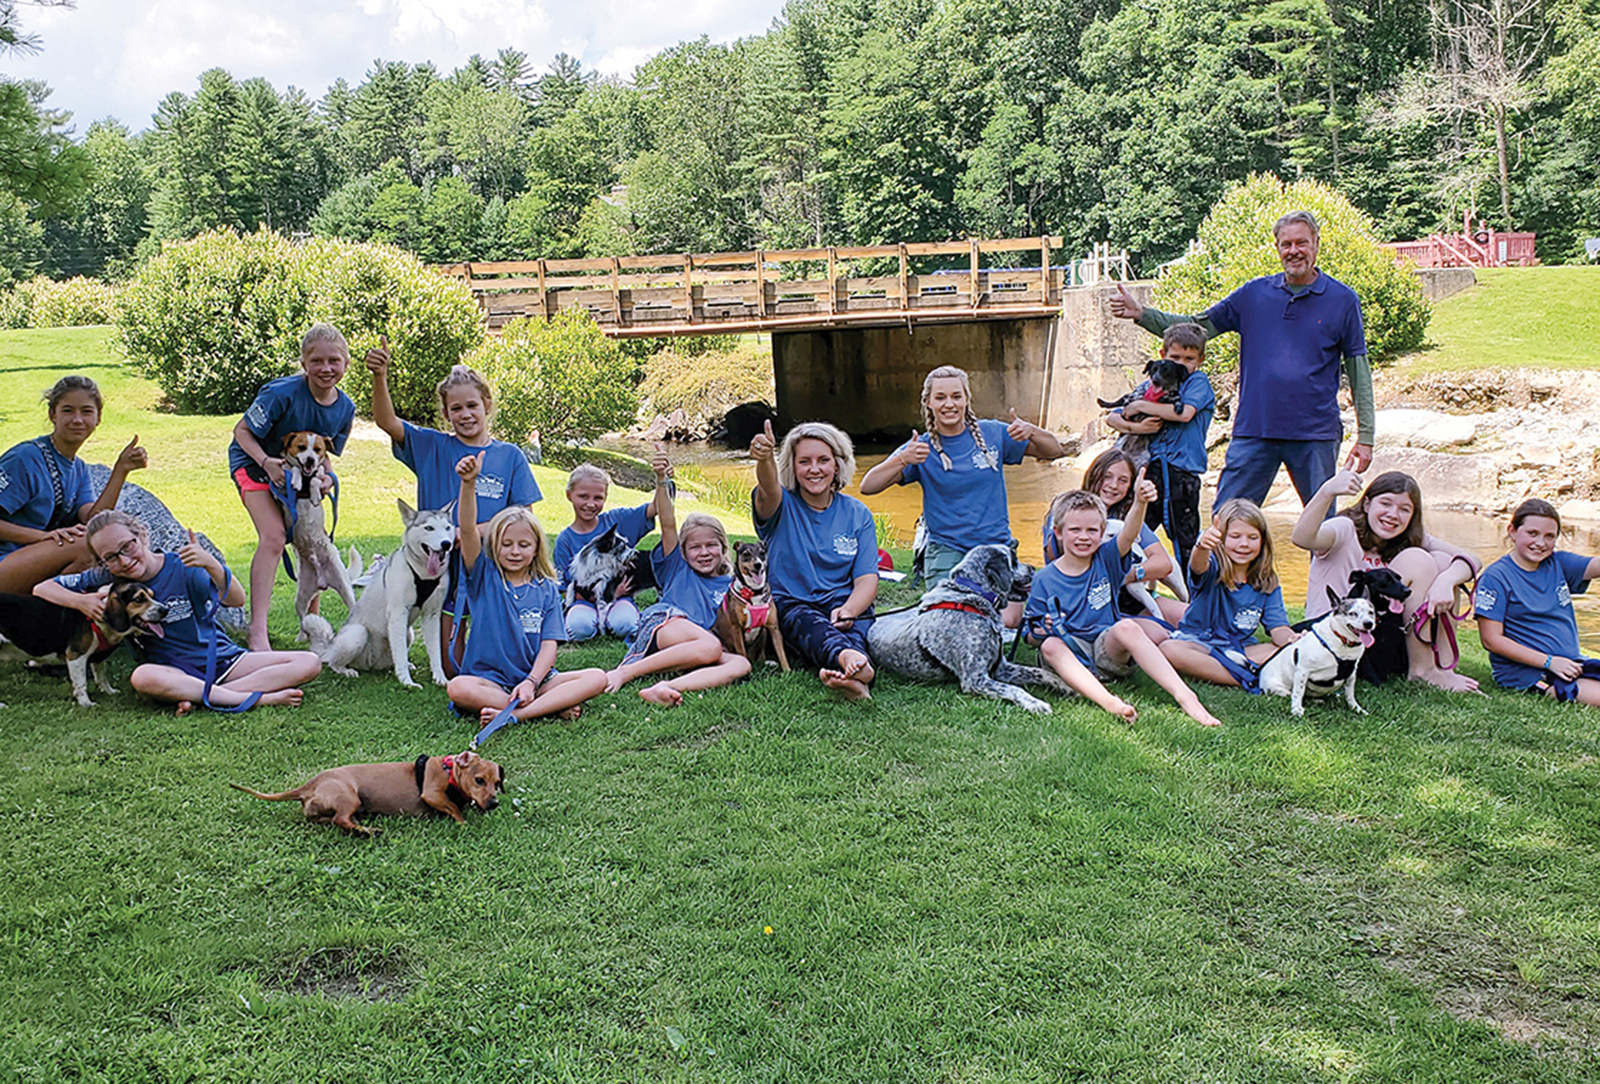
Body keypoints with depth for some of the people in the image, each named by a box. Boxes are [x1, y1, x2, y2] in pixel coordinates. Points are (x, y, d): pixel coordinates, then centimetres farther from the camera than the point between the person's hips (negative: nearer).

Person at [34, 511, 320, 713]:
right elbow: (42, 589, 5)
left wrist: (212, 565, -34)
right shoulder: (109, 578, 2)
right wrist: (81, 601, -15)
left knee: (309, 664, -18)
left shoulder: (182, 567, -5)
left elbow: (236, 600, -16)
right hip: (174, 671, -1)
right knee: (143, 679, -40)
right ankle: (257, 697, -38)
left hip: (222, 658, 1)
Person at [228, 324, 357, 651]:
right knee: (273, 537, -24)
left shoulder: (345, 409, -10)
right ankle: (257, 632, -28)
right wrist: (267, 462, -32)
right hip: (254, 461, -6)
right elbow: (242, 431, -18)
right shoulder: (283, 393, -28)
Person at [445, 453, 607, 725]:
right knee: (457, 688, -35)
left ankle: (513, 714, -34)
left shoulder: (547, 590, 8)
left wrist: (531, 682, -19)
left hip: (537, 678, 2)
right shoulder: (484, 577, 5)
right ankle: (555, 707, -29)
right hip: (489, 679, -1)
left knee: (597, 679, -22)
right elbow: (468, 529, -12)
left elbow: (549, 645, 0)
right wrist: (469, 483, -28)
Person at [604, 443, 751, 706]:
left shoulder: (729, 584, 29)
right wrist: (661, 480, -9)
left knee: (741, 664, -28)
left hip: (694, 642, 3)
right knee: (710, 648, -35)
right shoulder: (677, 567, 22)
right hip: (663, 621, -3)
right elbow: (668, 524, 7)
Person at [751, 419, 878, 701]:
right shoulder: (783, 505, 5)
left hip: (844, 606, 2)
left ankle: (849, 676, -65)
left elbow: (867, 578, 2)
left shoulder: (857, 514, 11)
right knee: (810, 625, -36)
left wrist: (849, 609, -21)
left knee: (857, 625, -33)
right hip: (792, 606, -2)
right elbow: (768, 490, -22)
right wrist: (764, 460, -47)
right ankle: (846, 658, -69)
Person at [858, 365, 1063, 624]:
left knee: (1009, 620, -16)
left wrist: (1031, 431, -12)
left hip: (997, 546, 2)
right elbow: (868, 487, -11)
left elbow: (1054, 451, 10)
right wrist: (903, 460, -29)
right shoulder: (921, 448, -2)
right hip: (947, 551, -2)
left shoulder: (992, 433, 4)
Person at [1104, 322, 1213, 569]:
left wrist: (1141, 406, -8)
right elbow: (1111, 418, 11)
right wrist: (1135, 426, -10)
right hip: (1153, 468, 5)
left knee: (1185, 543, 0)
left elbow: (1185, 412, -17)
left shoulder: (1198, 382, 4)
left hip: (1182, 472, -4)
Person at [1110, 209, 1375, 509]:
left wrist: (1365, 436, 3)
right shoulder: (1254, 293, 8)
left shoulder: (1343, 300, 4)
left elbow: (1358, 371, 7)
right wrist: (1139, 313, -1)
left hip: (1315, 436, -1)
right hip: (1254, 430, 1)